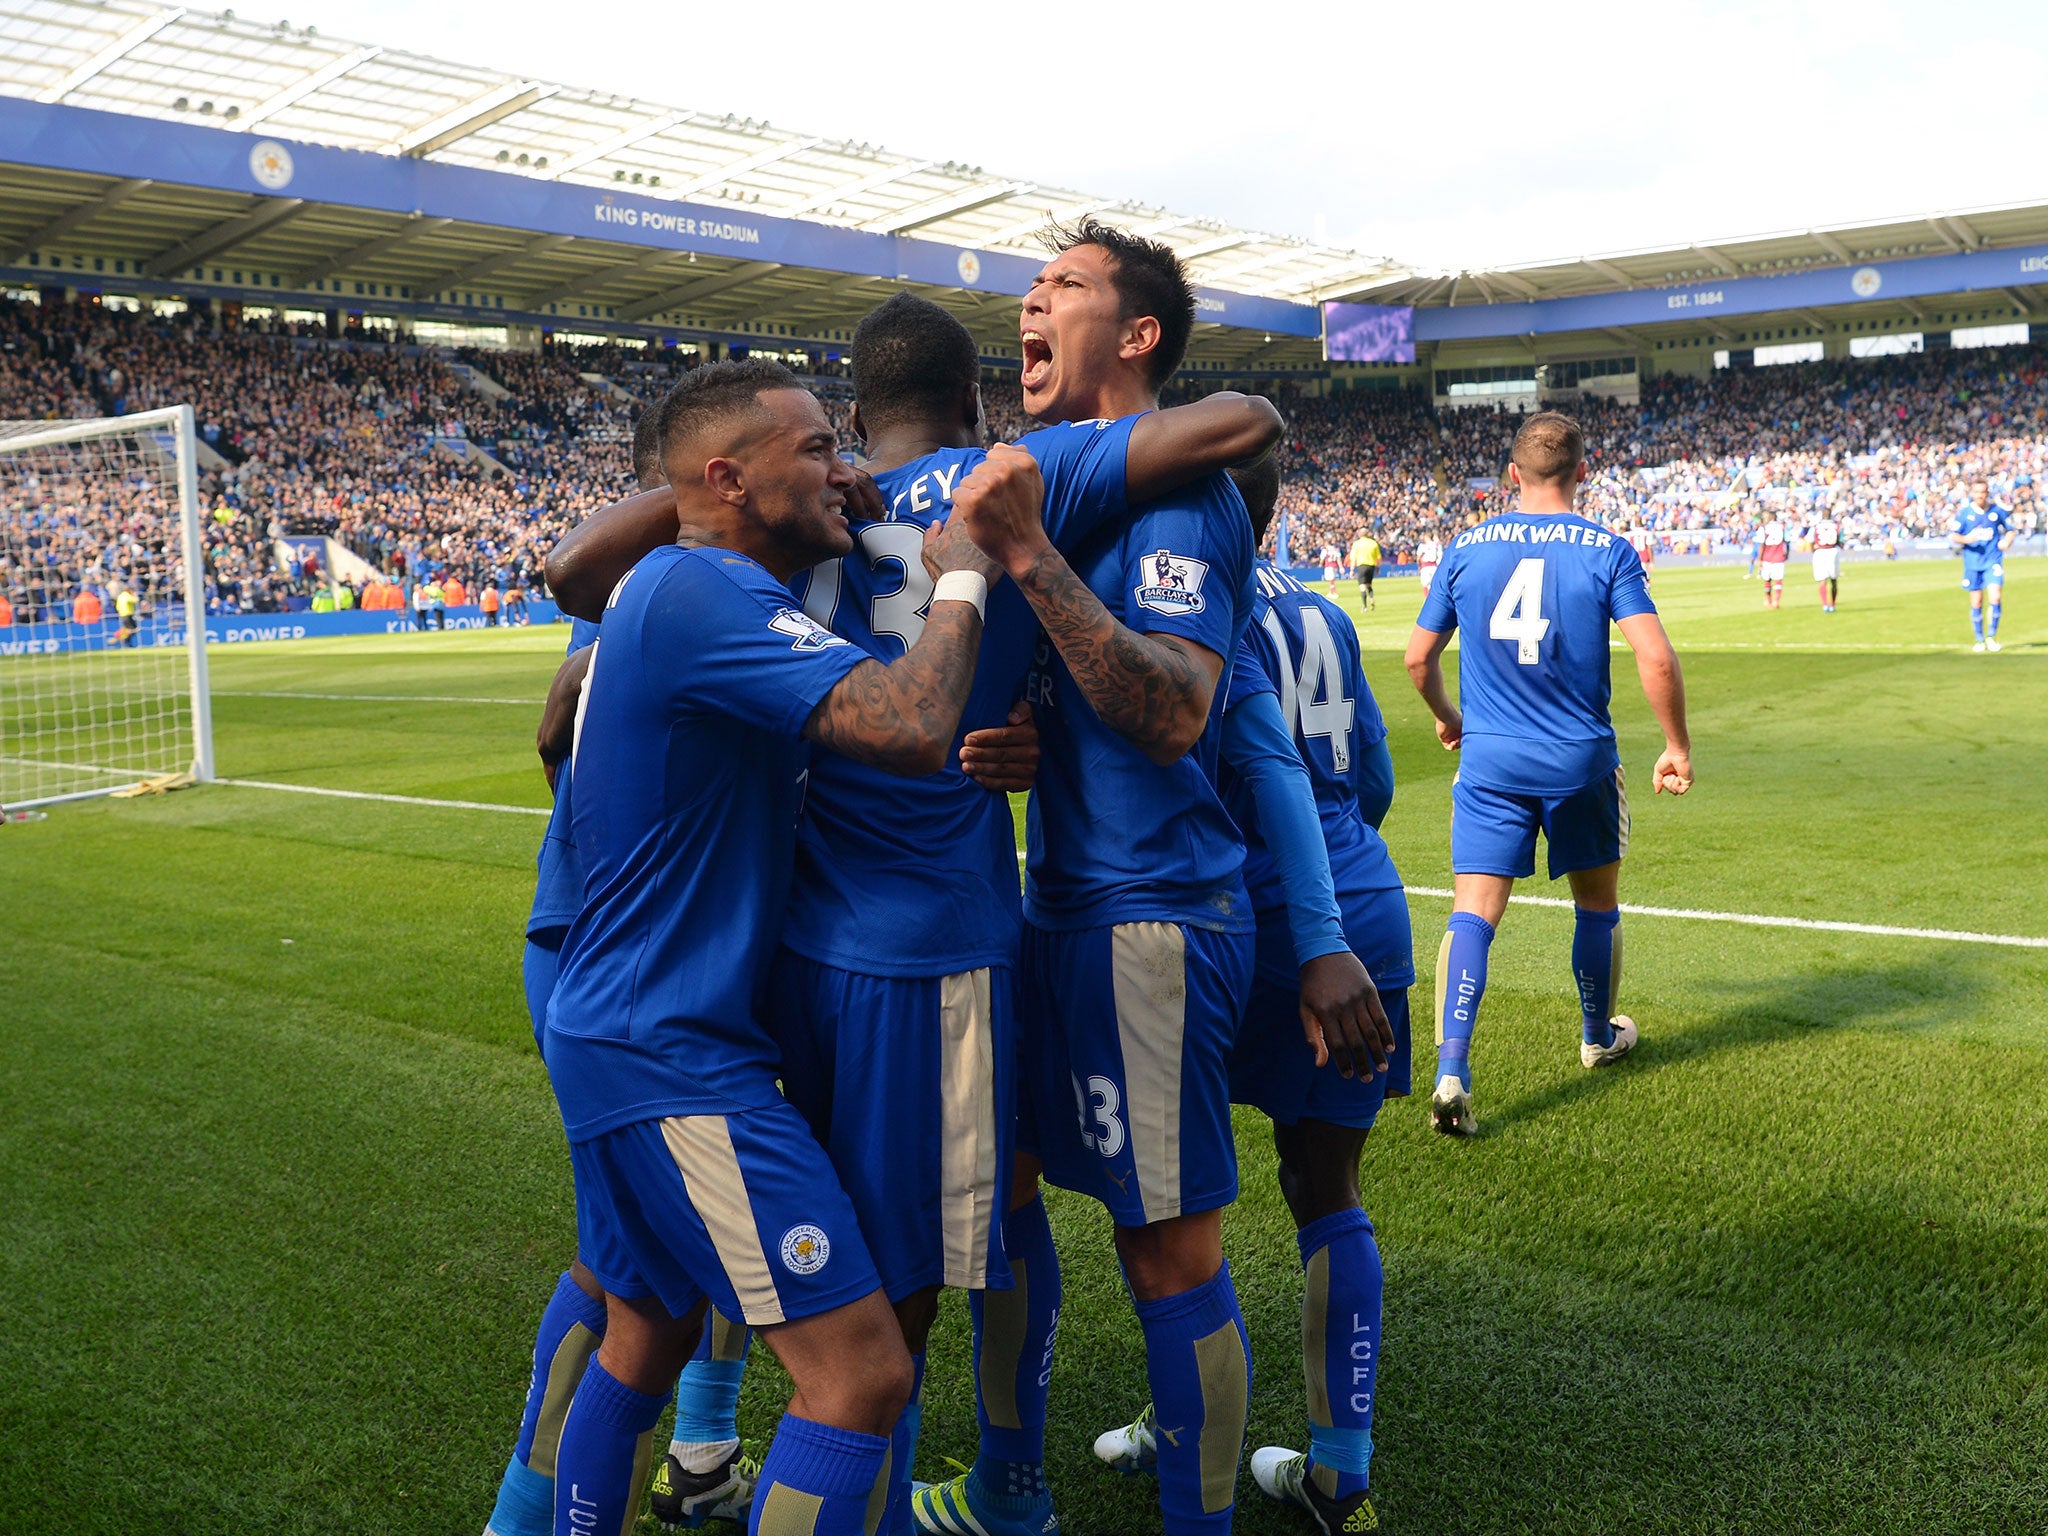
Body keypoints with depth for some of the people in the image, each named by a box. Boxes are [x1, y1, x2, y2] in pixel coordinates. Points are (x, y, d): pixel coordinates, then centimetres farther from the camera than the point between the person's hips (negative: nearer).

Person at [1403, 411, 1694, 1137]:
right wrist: (1677, 746, 0)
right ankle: (1599, 1037, 40)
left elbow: (1418, 656, 7)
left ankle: (1451, 1070, -16)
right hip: (1580, 759, -1)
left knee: (1473, 912, -2)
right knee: (1597, 903, 20)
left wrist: (1447, 717, 26)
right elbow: (1656, 657, -13)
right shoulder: (1606, 551, -6)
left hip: (1488, 759, 1)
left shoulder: (1467, 547, 2)